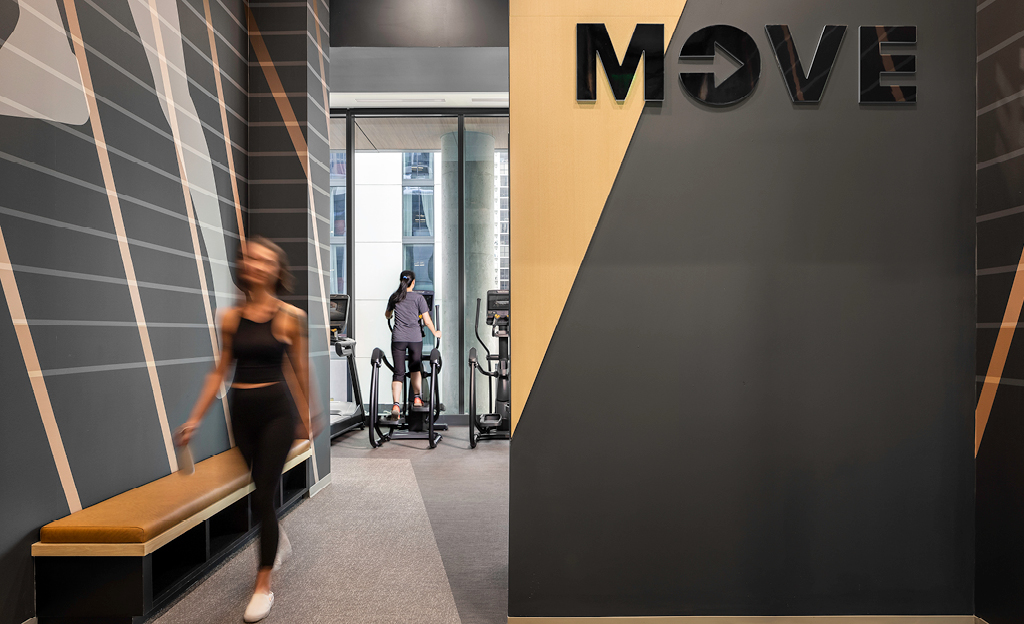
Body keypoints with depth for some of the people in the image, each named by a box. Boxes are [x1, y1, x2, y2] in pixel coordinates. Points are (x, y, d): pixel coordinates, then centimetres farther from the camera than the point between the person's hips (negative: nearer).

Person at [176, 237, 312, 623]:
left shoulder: (290, 316, -7)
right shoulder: (231, 318, 2)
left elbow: (299, 371, 1)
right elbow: (219, 372, 7)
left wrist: (305, 418, 8)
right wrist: (195, 418, 4)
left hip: (276, 410, -4)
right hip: (240, 410, 4)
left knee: (263, 496, -3)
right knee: (254, 492, 17)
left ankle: (264, 586, 13)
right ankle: (279, 540, 48)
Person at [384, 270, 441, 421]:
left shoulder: (394, 297, 9)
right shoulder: (418, 297, 1)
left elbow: (387, 315, 26)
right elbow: (427, 321, 0)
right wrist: (435, 333, 18)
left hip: (398, 338, 1)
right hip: (415, 338, -1)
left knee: (398, 373, 1)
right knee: (415, 368, 22)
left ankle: (396, 405, -13)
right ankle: (417, 398, 24)